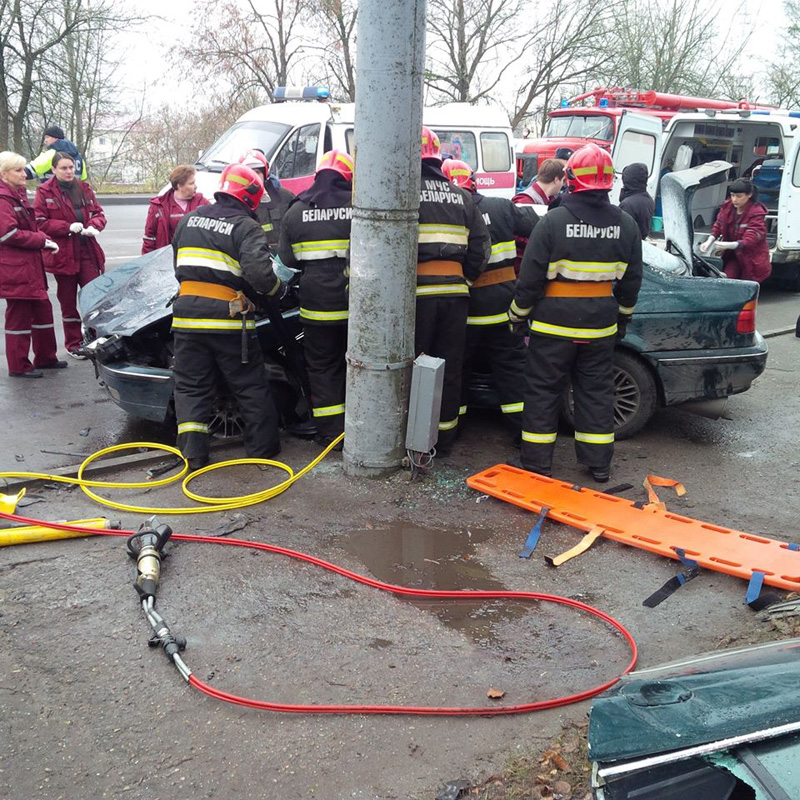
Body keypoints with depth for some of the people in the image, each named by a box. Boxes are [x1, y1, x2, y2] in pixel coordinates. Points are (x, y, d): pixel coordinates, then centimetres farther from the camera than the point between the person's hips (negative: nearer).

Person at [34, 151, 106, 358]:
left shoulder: (84, 188, 9)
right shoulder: (45, 192, -3)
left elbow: (99, 213, 12)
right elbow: (40, 223, -7)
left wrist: (94, 225, -10)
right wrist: (68, 227, -18)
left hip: (87, 251, 3)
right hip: (62, 254, -3)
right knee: (68, 301, 7)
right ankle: (73, 344, 19)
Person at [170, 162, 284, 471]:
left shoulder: (189, 219, 13)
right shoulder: (247, 228, -7)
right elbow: (259, 272, -22)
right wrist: (276, 289, -3)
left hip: (187, 318, 5)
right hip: (228, 322, -4)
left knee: (191, 387, 12)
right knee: (251, 387, 11)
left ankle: (193, 454, 6)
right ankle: (263, 446, 20)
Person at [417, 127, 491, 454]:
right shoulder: (461, 197, 13)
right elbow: (481, 246, 11)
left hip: (417, 292, -5)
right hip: (455, 292, 5)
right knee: (449, 366, 13)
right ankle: (444, 437, 22)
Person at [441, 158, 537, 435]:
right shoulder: (501, 207, -3)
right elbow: (537, 226, 6)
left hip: (463, 310, -2)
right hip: (502, 306, 2)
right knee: (512, 366, 11)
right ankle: (526, 428, 12)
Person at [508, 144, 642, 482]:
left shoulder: (553, 221, -11)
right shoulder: (626, 225, 3)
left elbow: (530, 278, -9)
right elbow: (631, 280, 11)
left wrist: (519, 316, 2)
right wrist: (623, 317, 23)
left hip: (555, 323, -4)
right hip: (601, 325, 4)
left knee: (543, 390, 6)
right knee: (597, 391, 13)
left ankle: (538, 462, 12)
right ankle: (599, 464, 19)